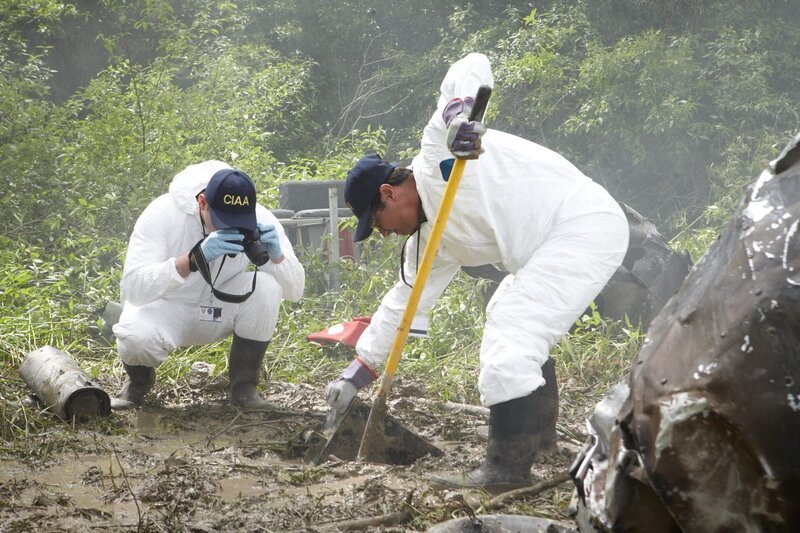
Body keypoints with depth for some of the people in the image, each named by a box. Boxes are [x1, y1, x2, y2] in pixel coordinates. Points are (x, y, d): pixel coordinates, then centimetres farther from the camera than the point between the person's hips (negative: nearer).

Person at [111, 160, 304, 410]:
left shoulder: (259, 219, -19)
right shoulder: (164, 212, -27)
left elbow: (295, 291, -16)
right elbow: (134, 287, -38)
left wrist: (276, 255, -38)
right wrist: (196, 257, -49)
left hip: (222, 310, 3)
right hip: (167, 307, -2)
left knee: (267, 287, -27)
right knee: (136, 338, -36)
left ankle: (244, 385, -7)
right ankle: (139, 379, 3)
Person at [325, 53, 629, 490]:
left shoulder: (438, 149, -8)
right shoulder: (433, 240, 16)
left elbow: (473, 66, -14)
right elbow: (405, 300, 23)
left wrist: (459, 110, -35)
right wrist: (361, 366, 24)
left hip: (587, 223, -11)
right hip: (554, 244, 11)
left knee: (509, 335, -17)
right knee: (507, 316, 29)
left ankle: (510, 466, -15)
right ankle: (538, 429, 41)